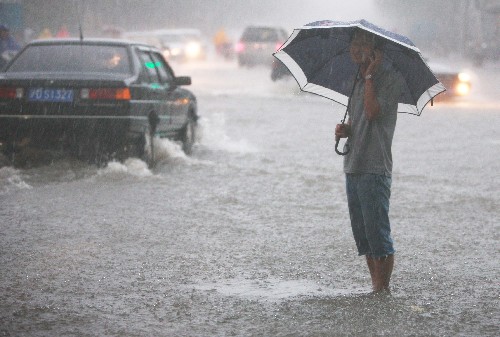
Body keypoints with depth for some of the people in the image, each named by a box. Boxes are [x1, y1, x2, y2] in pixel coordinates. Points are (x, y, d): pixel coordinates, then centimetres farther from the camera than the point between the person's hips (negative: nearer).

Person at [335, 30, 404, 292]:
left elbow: (372, 111, -20)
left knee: (378, 233, -7)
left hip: (375, 168, -8)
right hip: (353, 167, 8)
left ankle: (383, 288, -1)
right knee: (362, 235, 11)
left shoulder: (391, 79, -6)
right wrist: (344, 130, 4)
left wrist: (370, 74, -14)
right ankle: (375, 284, 18)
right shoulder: (358, 81, 18)